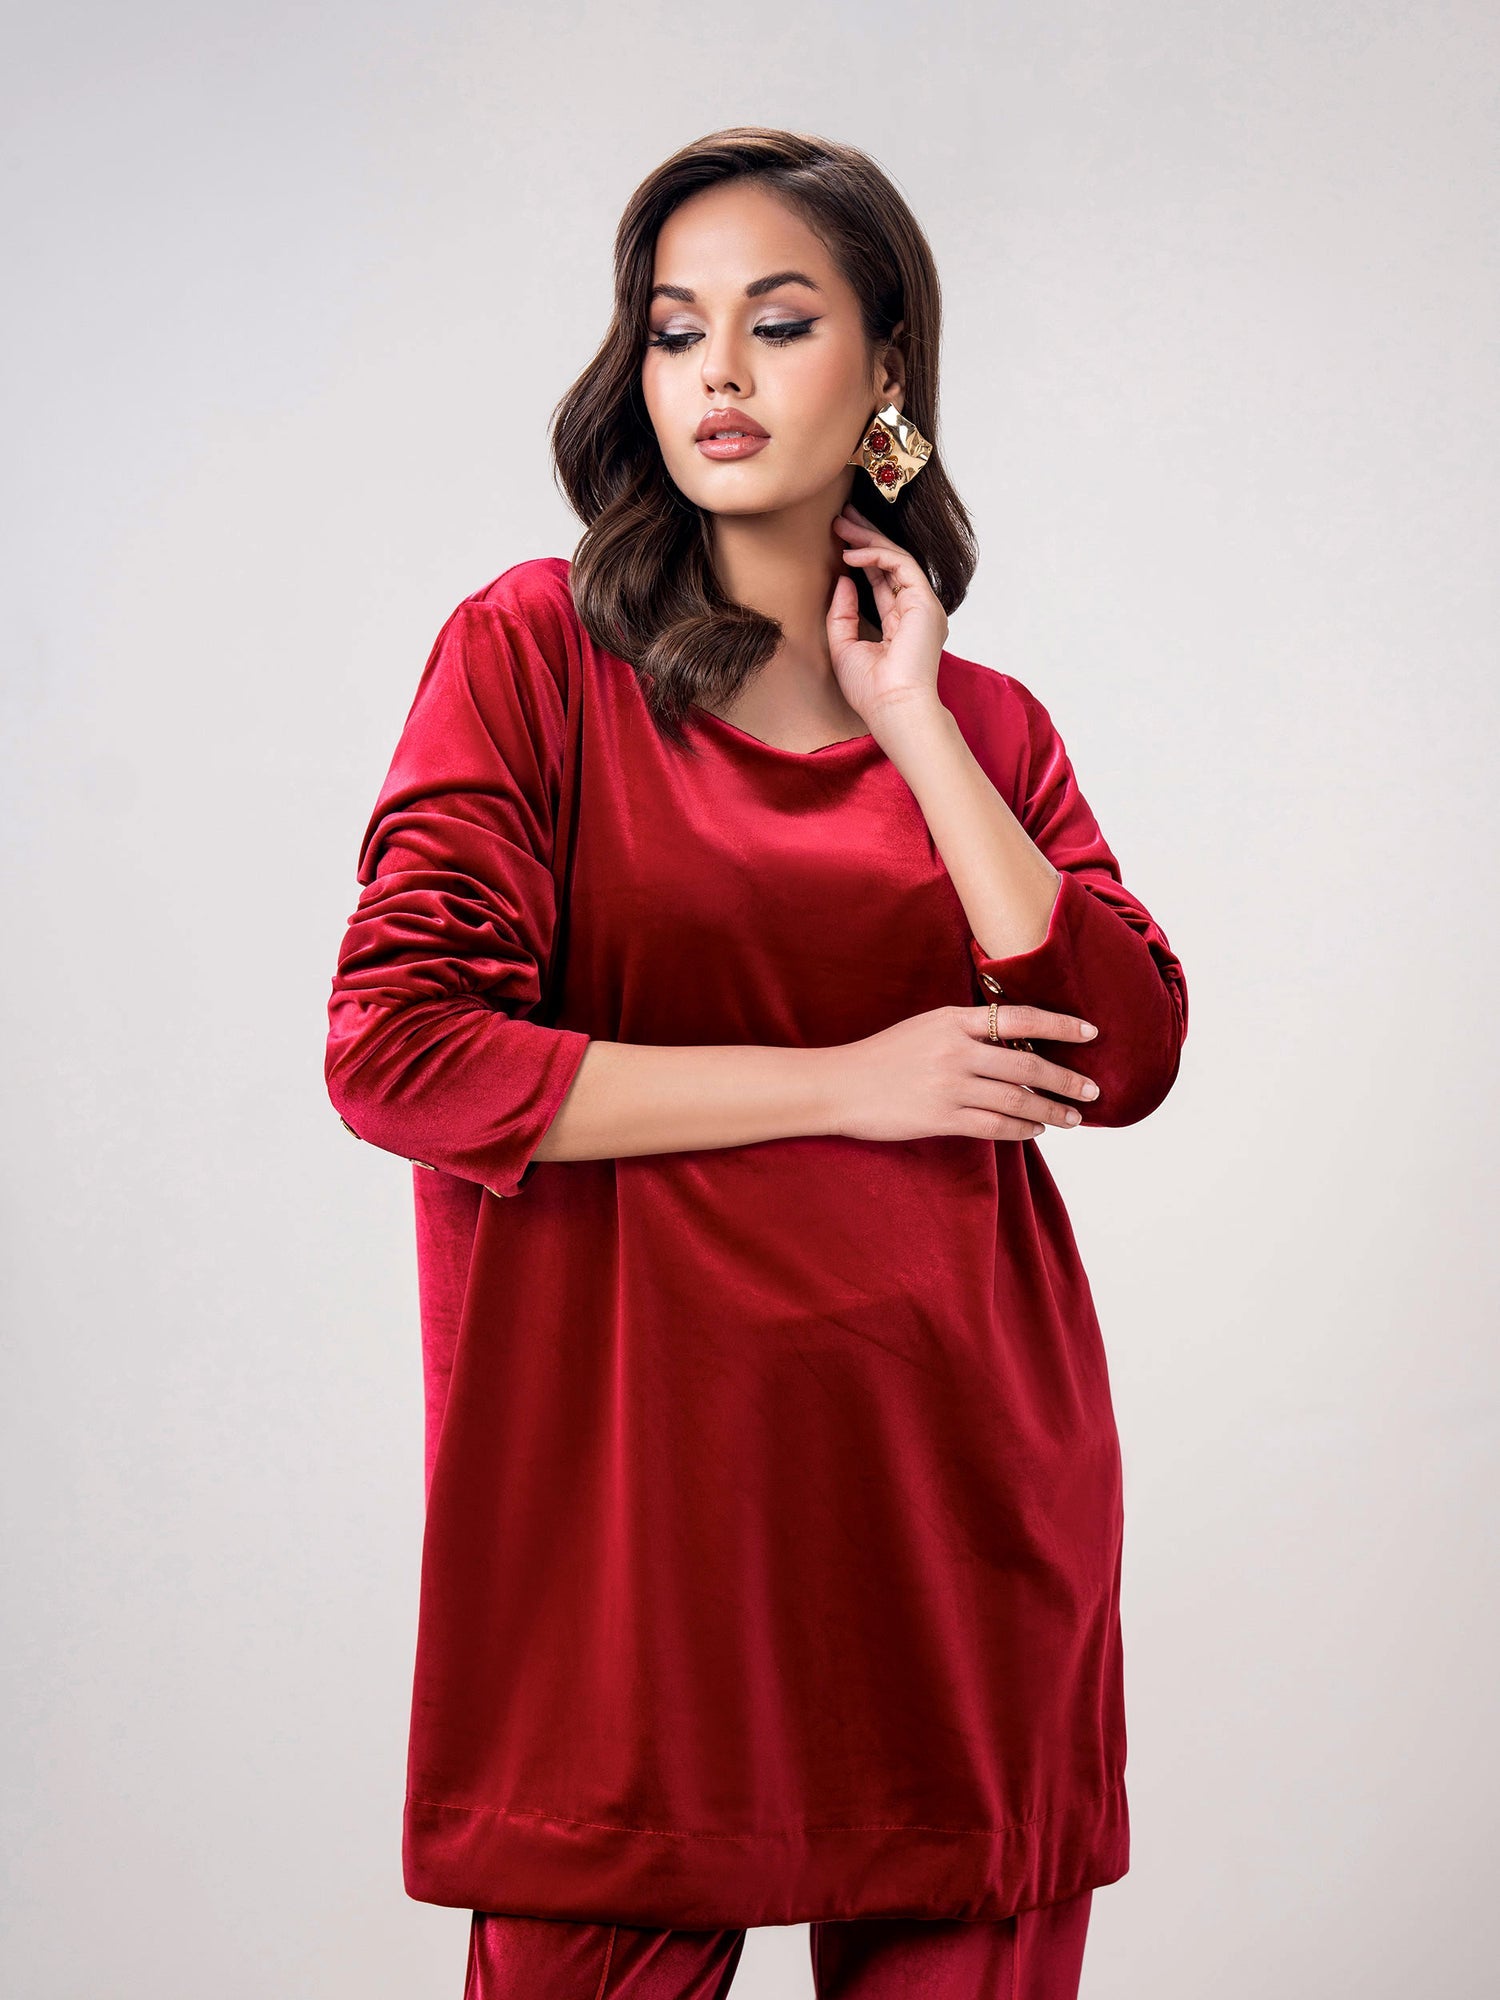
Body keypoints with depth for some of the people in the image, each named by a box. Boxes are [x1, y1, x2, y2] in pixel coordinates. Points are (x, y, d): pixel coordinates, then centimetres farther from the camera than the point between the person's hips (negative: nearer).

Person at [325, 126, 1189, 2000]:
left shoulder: (982, 722, 11)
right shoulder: (534, 650, 1)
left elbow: (1128, 1056, -2)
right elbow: (396, 1049, -11)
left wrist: (908, 721, -3)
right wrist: (848, 1086, -10)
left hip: (955, 1463, 3)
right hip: (636, 1455, -3)